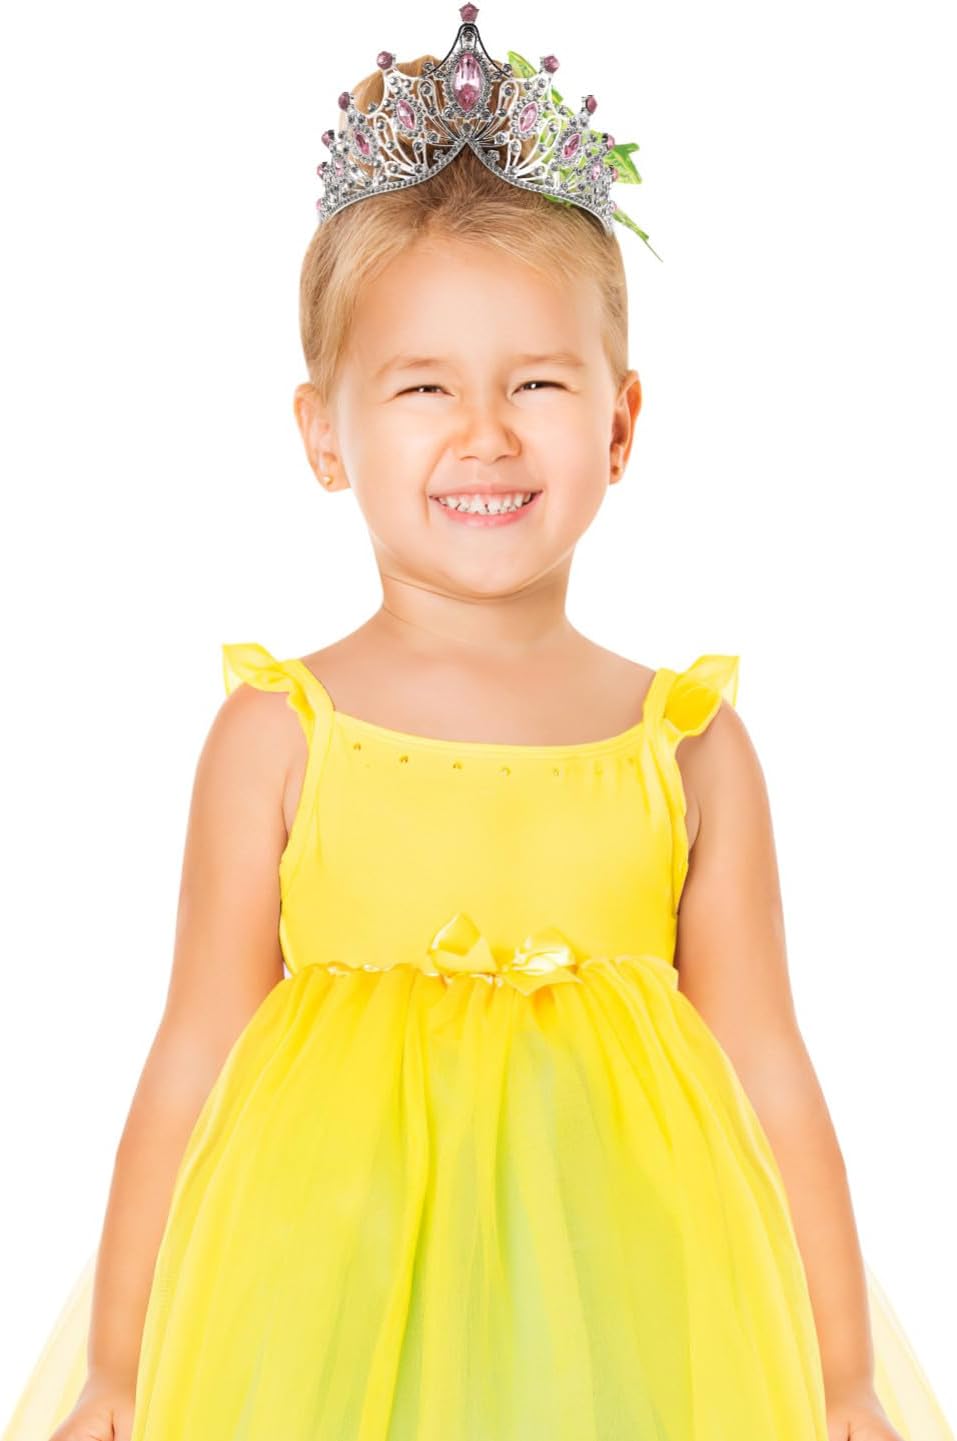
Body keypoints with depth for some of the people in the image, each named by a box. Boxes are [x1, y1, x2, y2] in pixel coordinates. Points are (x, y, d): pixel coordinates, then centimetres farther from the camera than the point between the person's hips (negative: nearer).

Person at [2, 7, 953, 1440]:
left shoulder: (691, 744, -1)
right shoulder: (280, 731, -5)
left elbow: (766, 1073, 2)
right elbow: (195, 1059, -1)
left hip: (623, 1312, 1)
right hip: (322, 1309, -1)